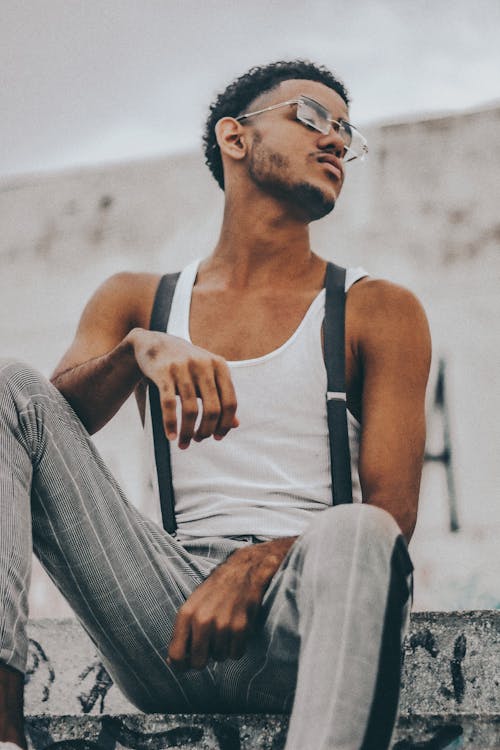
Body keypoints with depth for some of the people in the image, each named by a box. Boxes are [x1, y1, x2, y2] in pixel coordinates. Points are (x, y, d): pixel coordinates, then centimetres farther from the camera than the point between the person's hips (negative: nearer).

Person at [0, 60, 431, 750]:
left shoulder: (379, 312, 13)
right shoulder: (137, 301, 20)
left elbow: (393, 508, 1)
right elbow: (57, 420, 3)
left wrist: (253, 569, -17)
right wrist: (139, 350, -19)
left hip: (294, 612, -2)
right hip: (166, 632, 3)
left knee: (356, 534, -37)